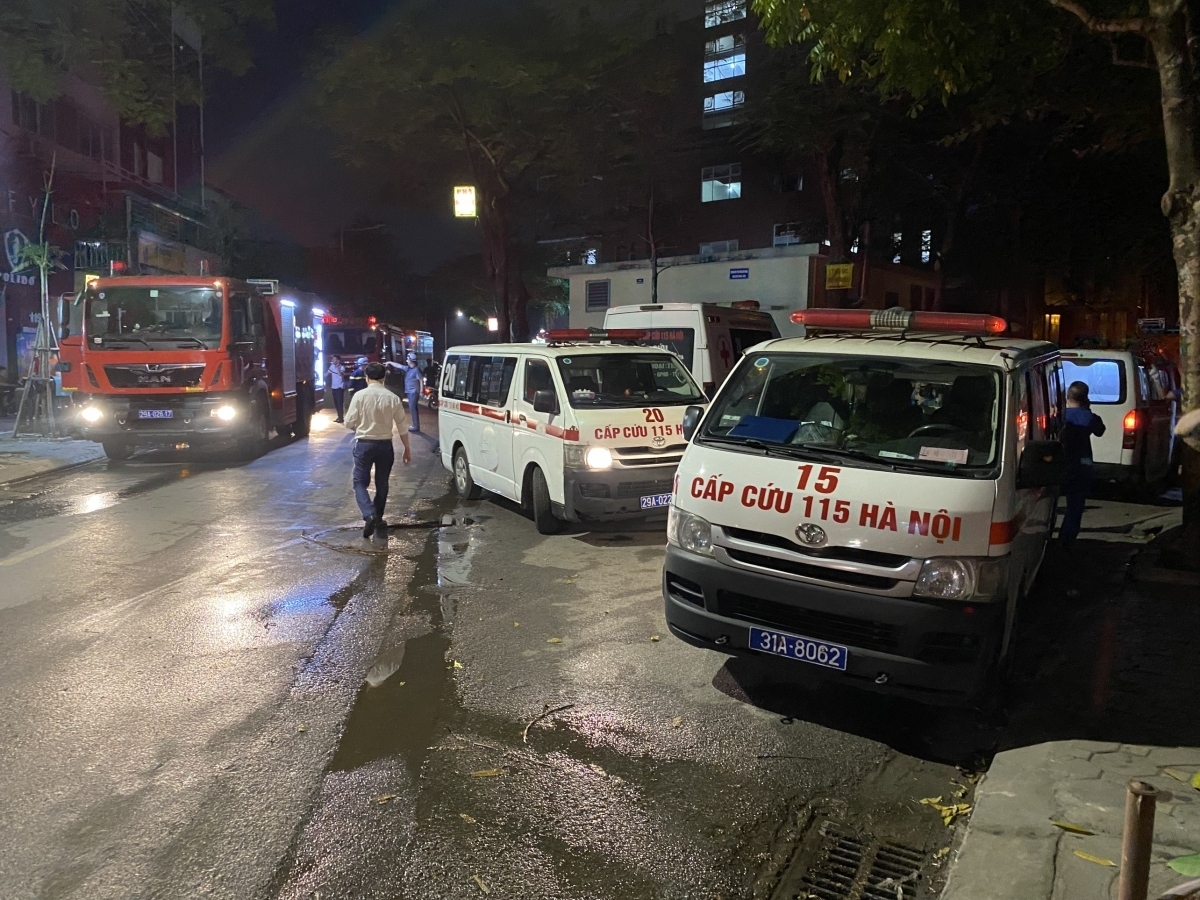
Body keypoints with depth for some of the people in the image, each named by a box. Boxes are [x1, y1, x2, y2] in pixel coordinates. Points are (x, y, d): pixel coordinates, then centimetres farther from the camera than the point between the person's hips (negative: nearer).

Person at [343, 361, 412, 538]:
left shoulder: (360, 395, -9)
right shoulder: (393, 398, -3)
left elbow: (349, 423, -7)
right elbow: (402, 427, 0)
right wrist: (407, 449, 10)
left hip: (364, 444, -2)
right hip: (385, 445, 2)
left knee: (360, 482, 5)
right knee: (382, 484, 16)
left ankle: (369, 515, -16)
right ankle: (378, 519, 23)